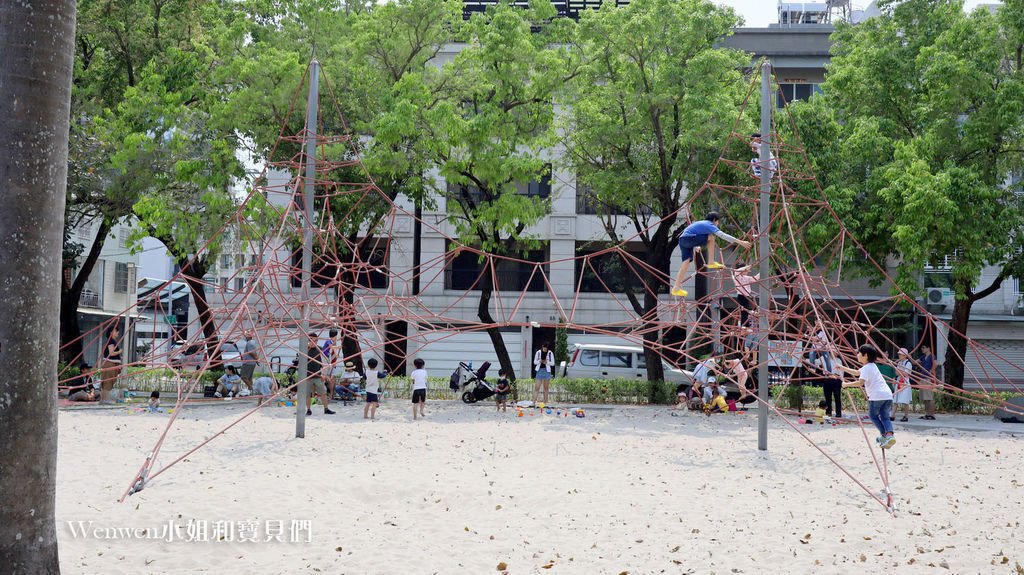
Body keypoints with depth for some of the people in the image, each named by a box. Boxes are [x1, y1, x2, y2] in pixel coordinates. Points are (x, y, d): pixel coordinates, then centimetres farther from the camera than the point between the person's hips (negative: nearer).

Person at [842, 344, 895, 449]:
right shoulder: (871, 366, 23)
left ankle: (884, 434, 4)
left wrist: (847, 384, -9)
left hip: (877, 397, -8)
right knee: (885, 417, 14)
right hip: (888, 395, 8)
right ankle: (889, 435, -9)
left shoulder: (866, 368, -5)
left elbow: (860, 383, -19)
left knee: (873, 415, 13)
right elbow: (856, 373, 36)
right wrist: (842, 368, 36)